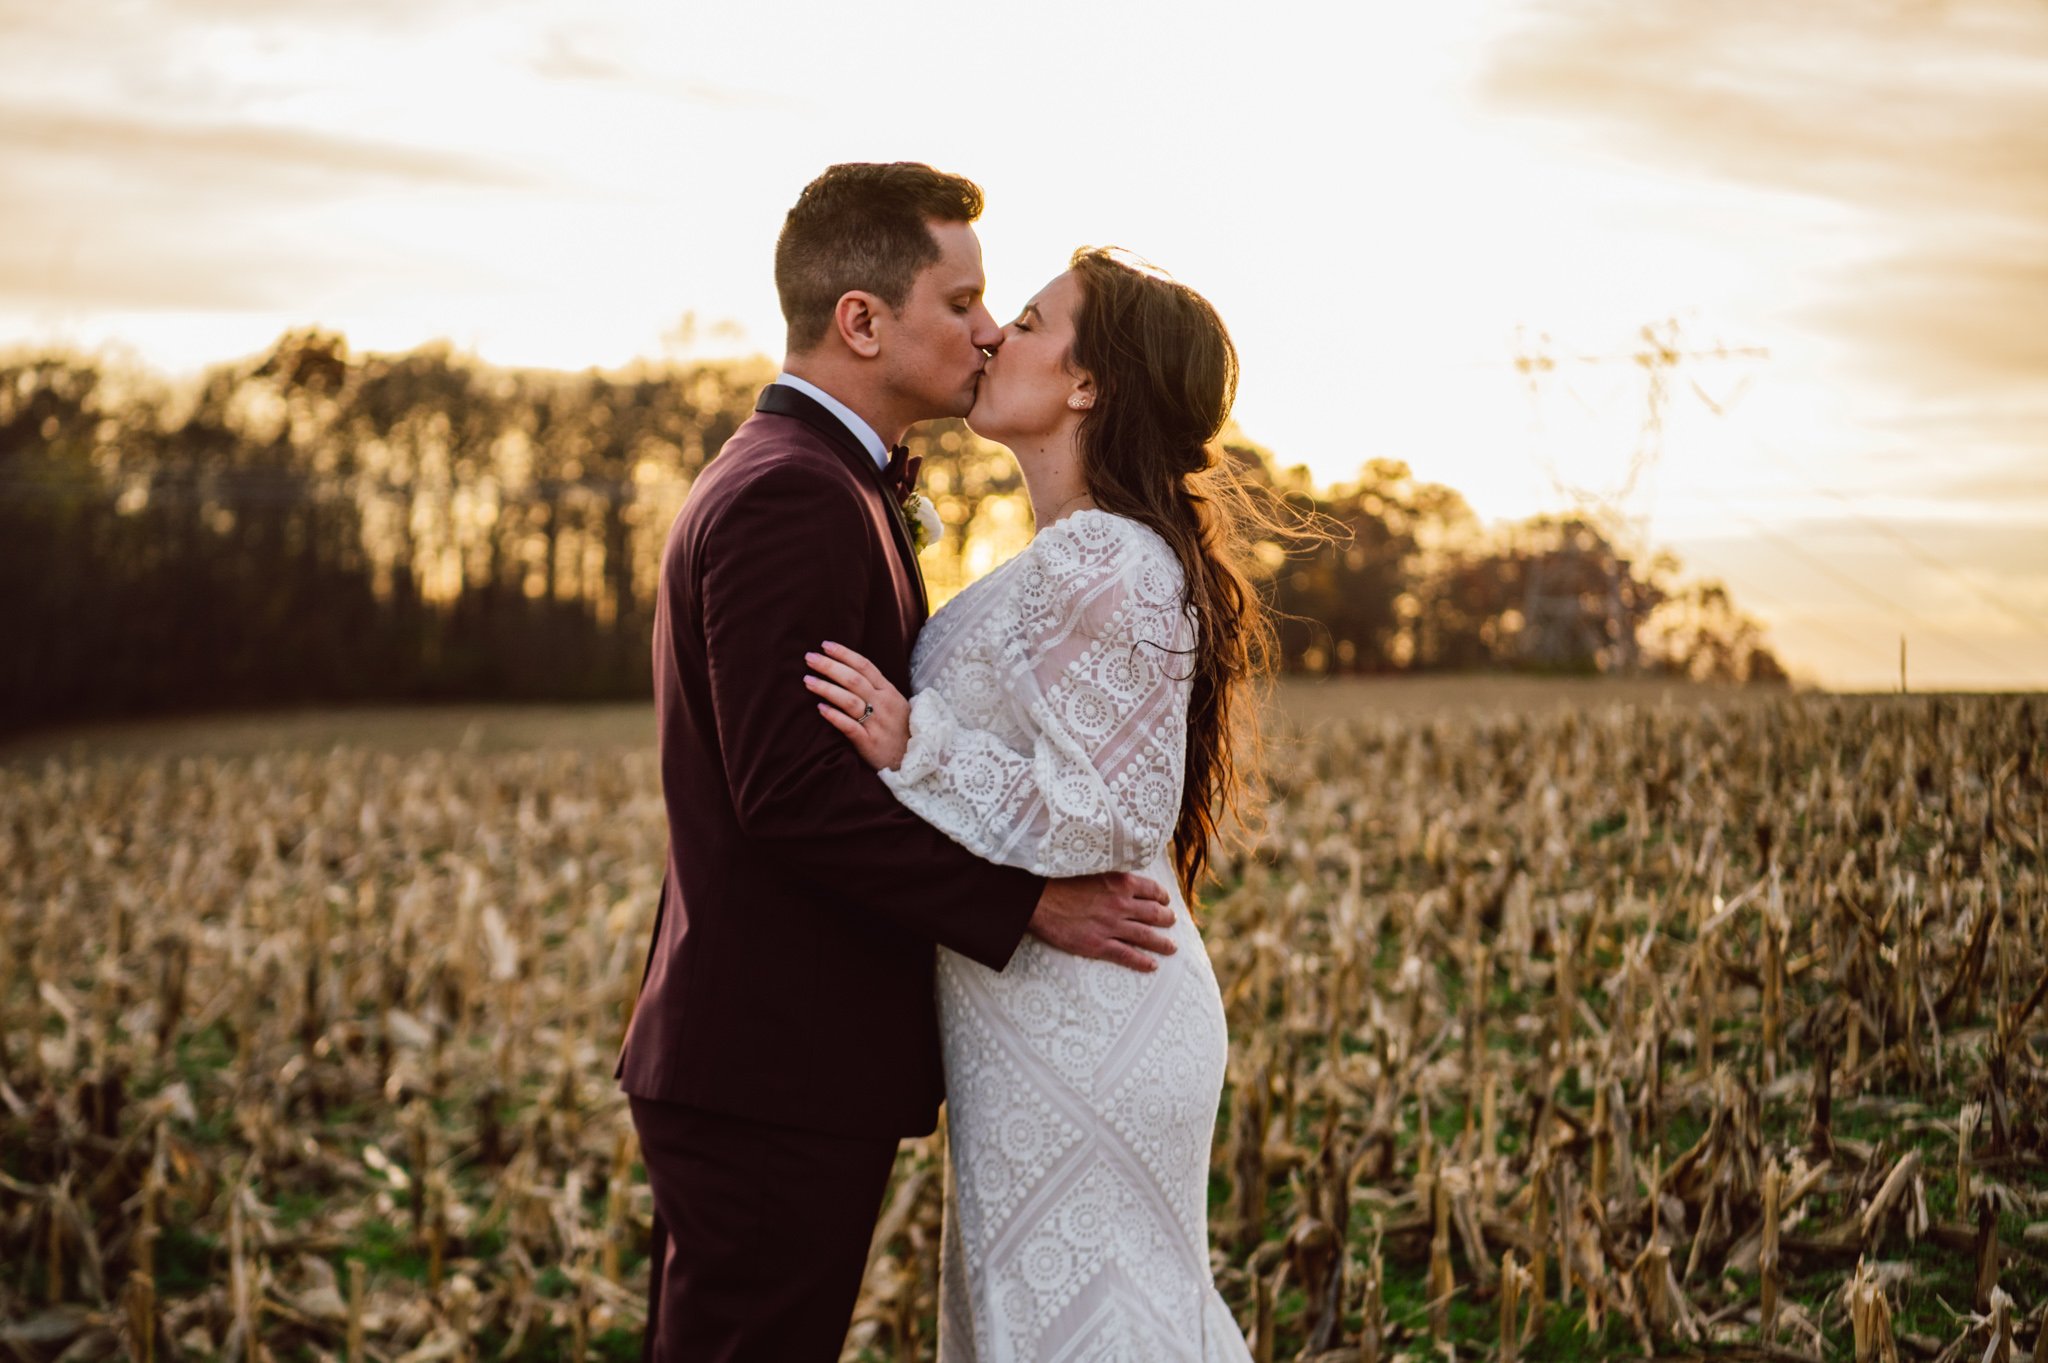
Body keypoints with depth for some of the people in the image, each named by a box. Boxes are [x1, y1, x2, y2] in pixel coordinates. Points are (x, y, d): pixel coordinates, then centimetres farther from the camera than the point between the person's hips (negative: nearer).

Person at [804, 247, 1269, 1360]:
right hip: (1086, 1021, 10)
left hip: (1077, 1038, -10)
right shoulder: (1081, 557, 13)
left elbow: (1107, 816, -22)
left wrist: (916, 744, -24)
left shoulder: (1100, 563, -20)